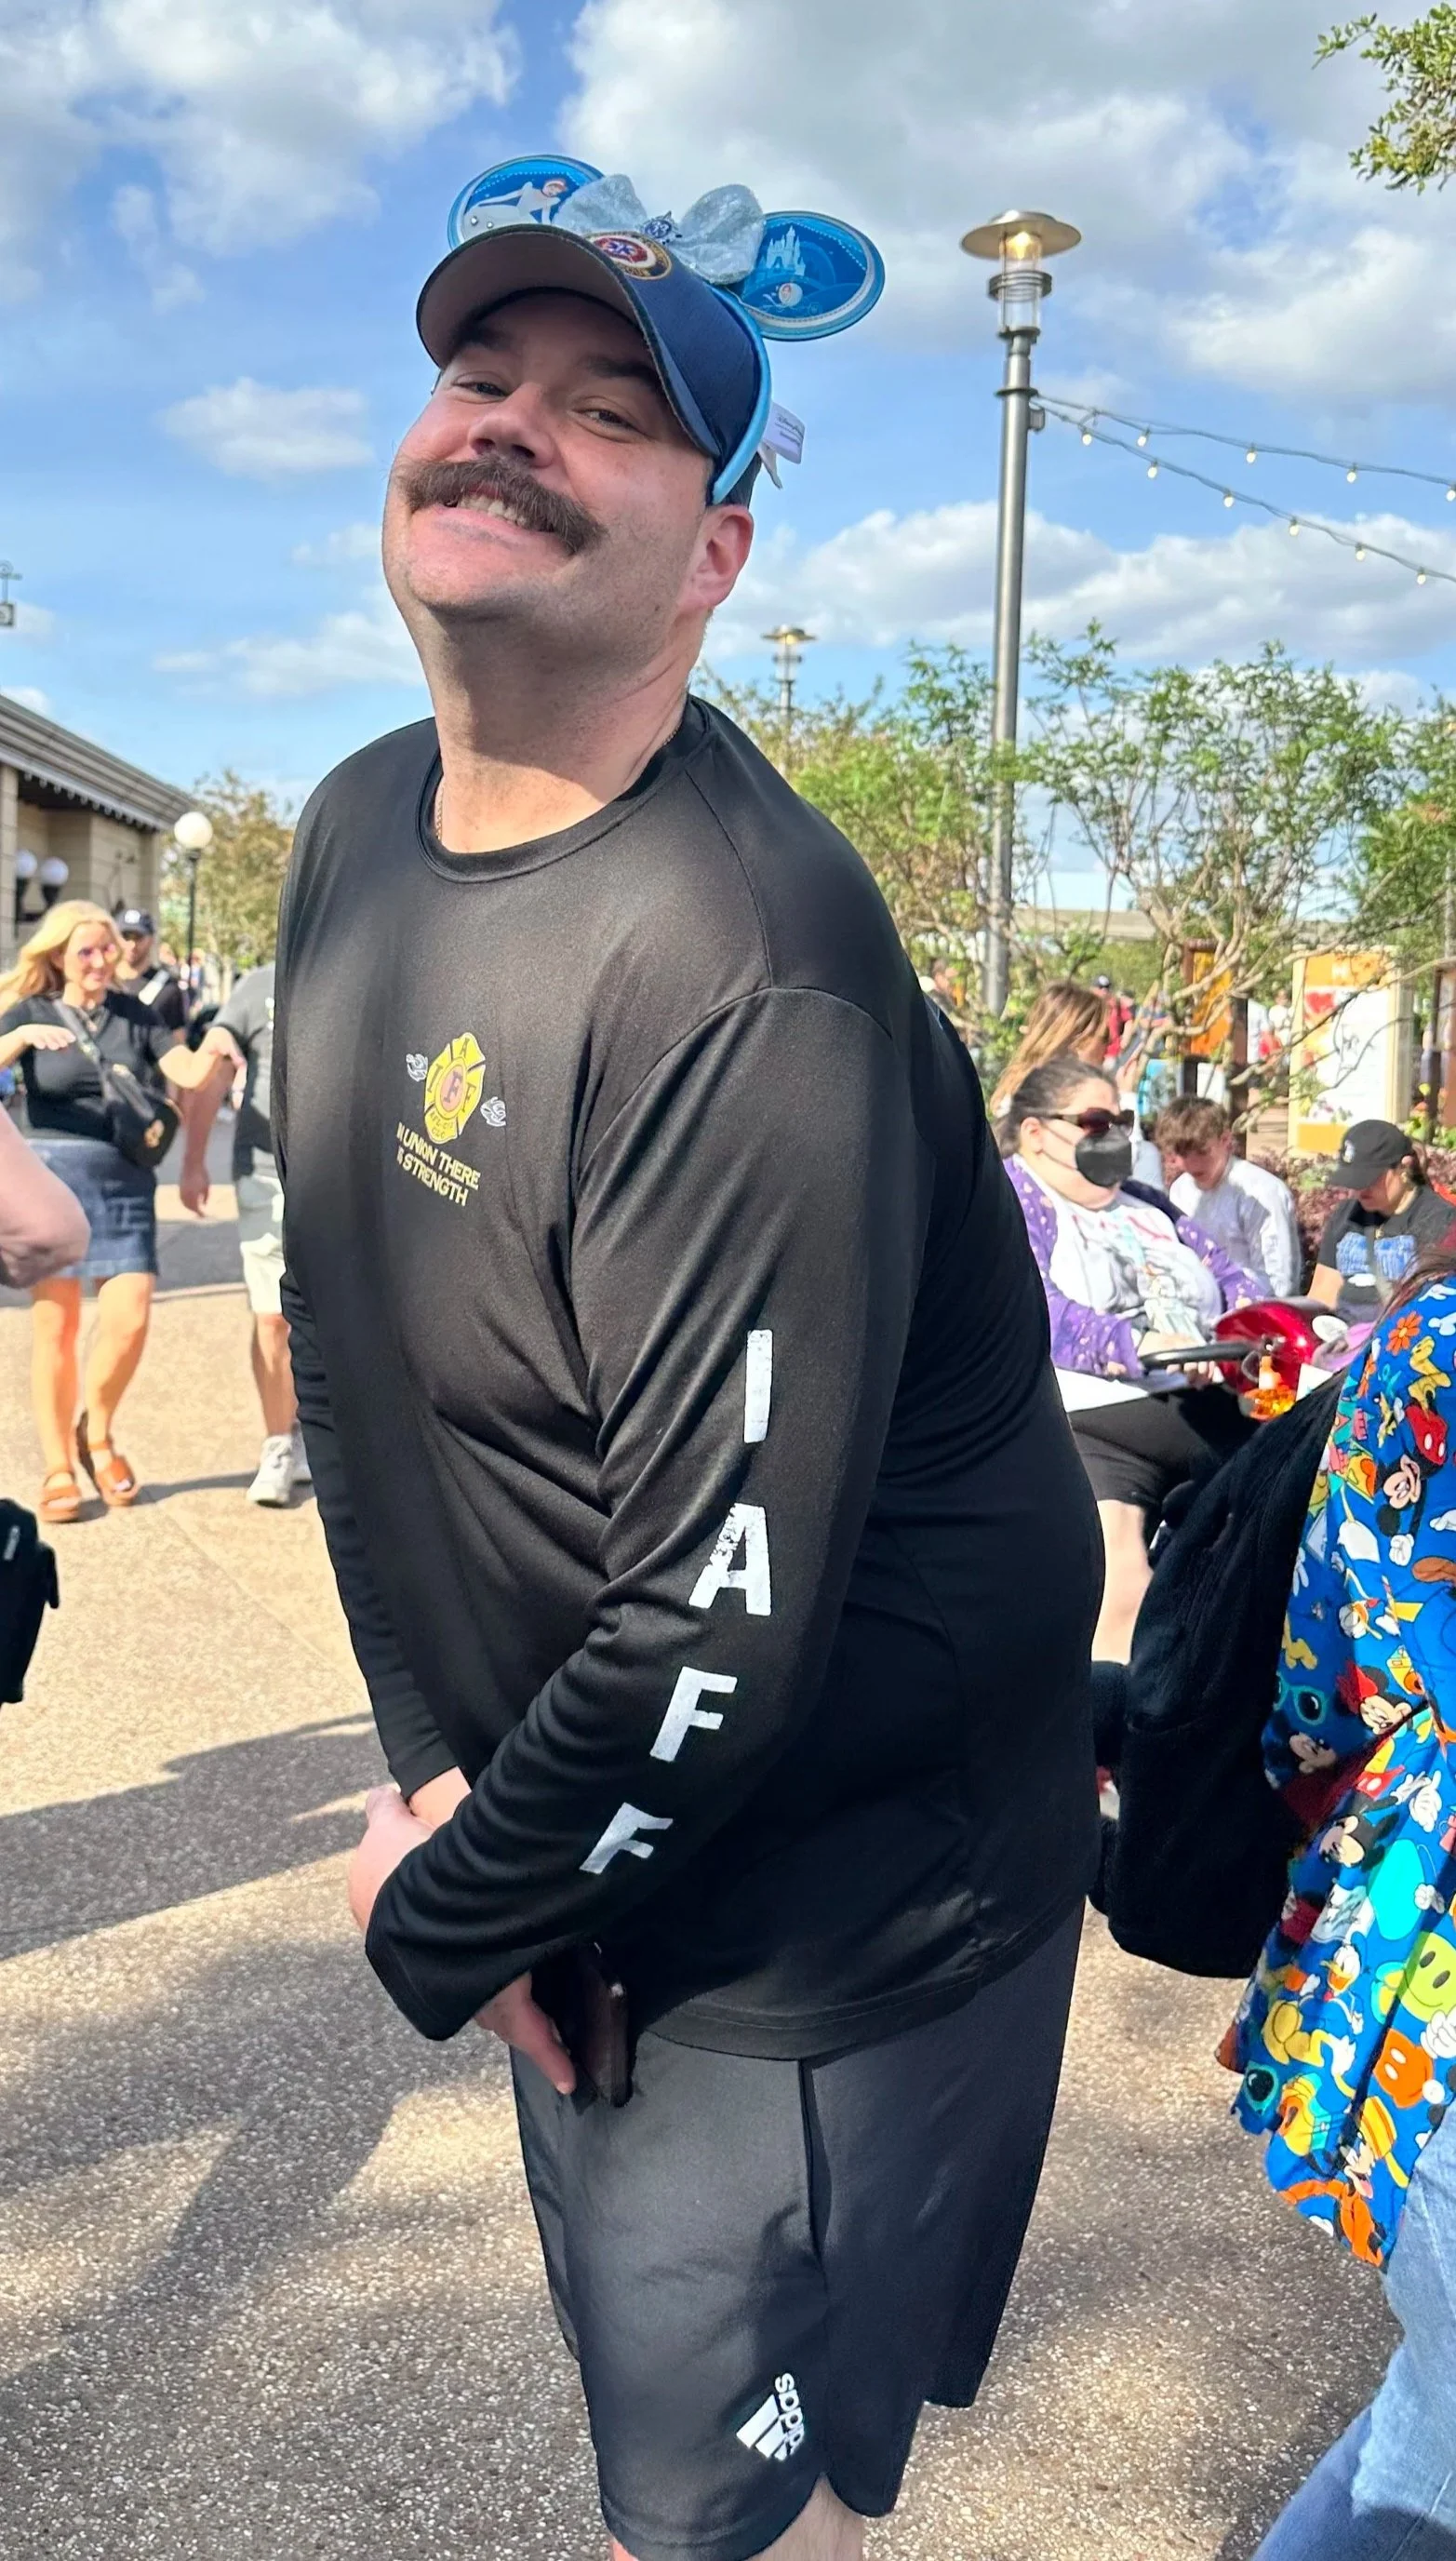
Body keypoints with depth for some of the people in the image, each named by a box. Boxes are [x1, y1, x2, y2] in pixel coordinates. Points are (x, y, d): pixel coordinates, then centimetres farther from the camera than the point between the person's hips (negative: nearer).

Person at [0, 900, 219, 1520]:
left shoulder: (135, 1016, 10)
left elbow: (190, 1074, 0)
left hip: (126, 1181, 2)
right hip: (54, 1174, -2)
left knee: (130, 1318, -9)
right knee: (55, 1325, 0)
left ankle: (96, 1432, 17)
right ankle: (58, 1469, 9)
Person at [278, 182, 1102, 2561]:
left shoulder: (743, 965, -29)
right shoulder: (358, 832, -1)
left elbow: (724, 1627, -29)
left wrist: (440, 1916, -12)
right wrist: (433, 1757, 0)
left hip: (820, 1919, -7)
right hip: (578, 1850, 8)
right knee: (632, 2369, 29)